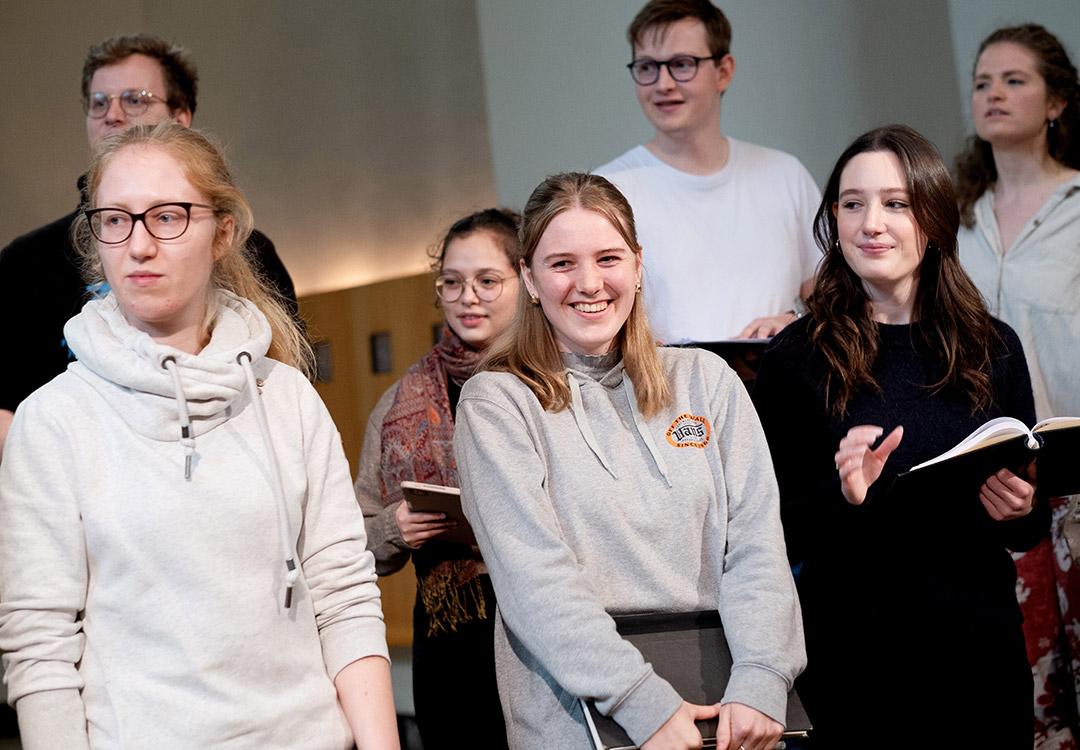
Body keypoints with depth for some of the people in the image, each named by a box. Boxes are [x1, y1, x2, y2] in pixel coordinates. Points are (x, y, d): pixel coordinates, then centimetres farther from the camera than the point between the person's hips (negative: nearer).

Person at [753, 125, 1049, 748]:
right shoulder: (796, 358, -5)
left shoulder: (992, 347, 2)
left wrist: (1021, 511, -11)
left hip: (980, 644, 3)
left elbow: (1033, 528, 10)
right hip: (853, 648, -2)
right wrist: (841, 496, -22)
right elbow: (776, 531, -4)